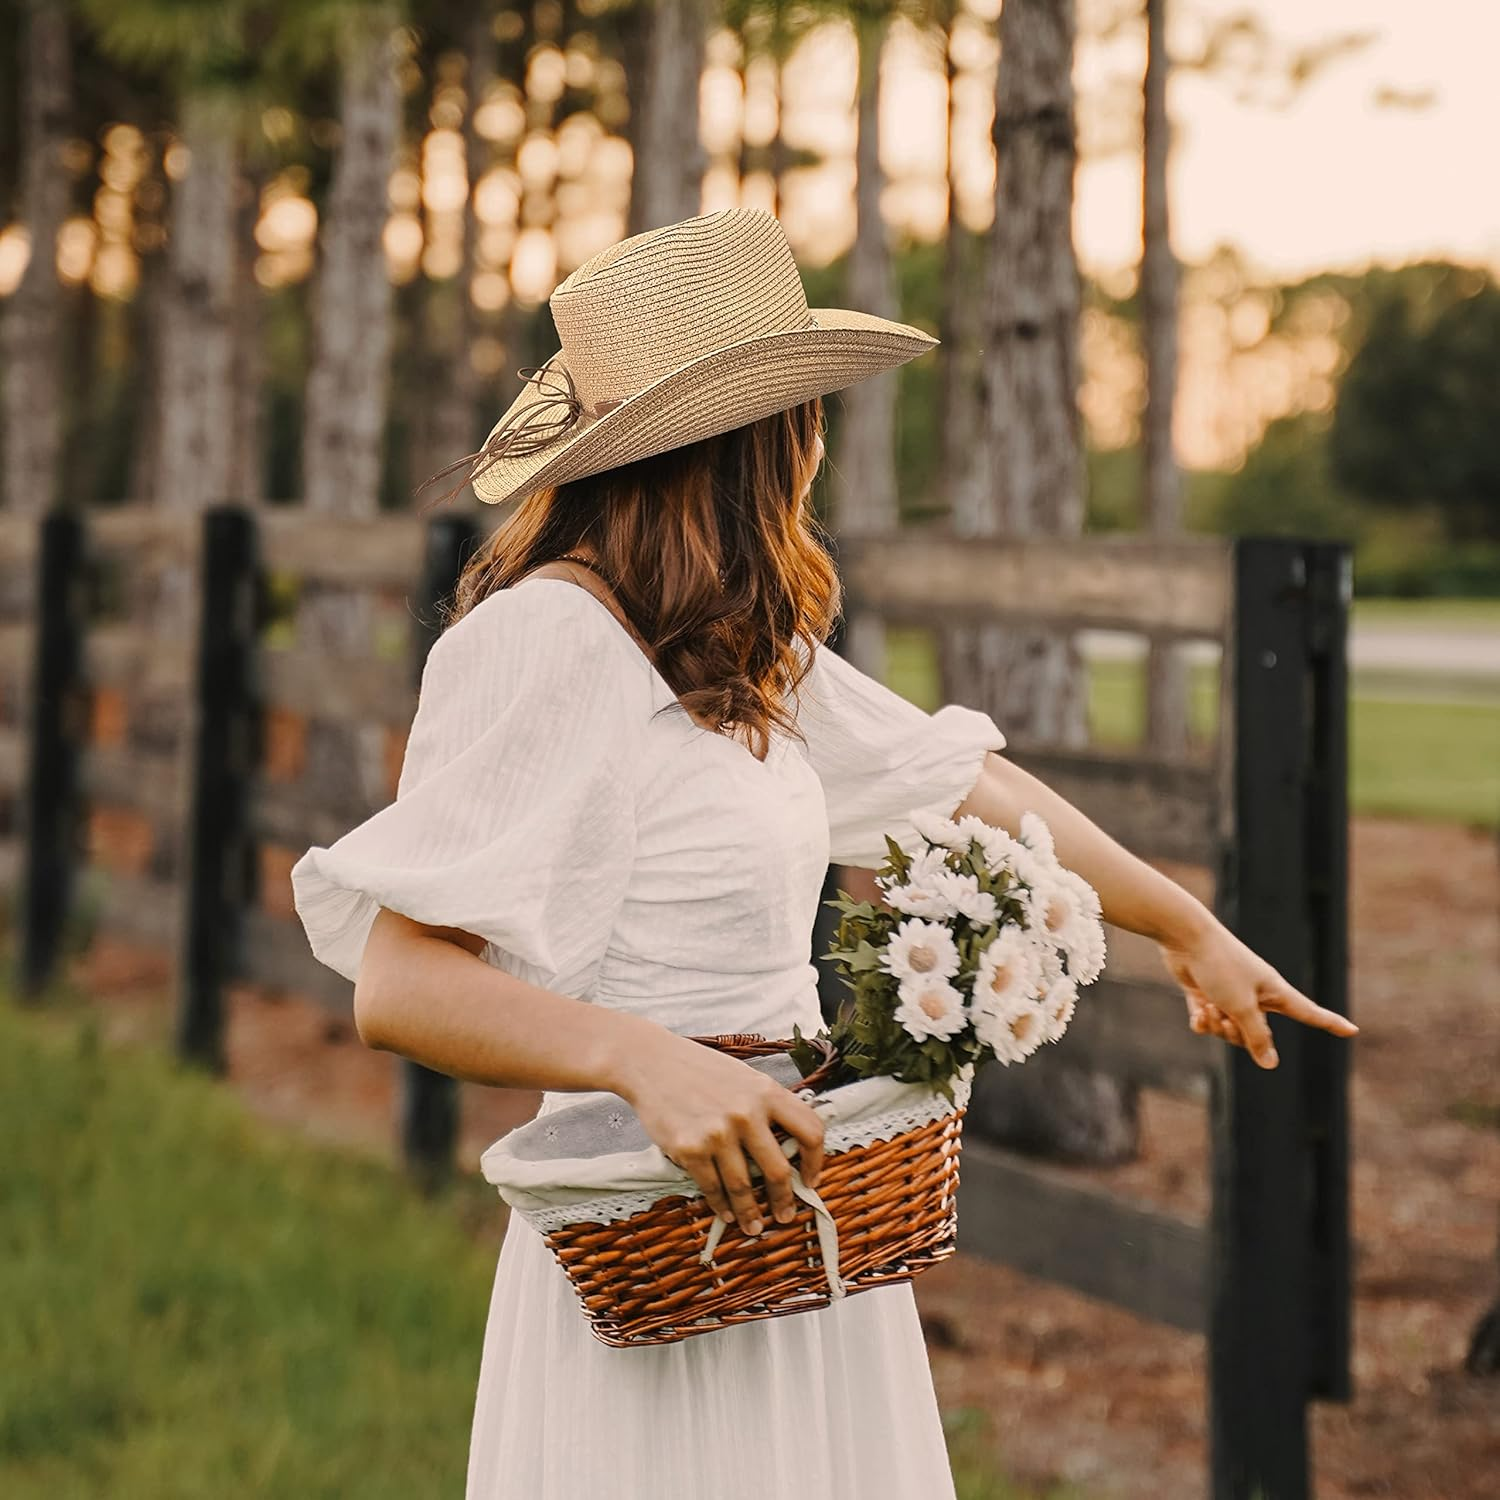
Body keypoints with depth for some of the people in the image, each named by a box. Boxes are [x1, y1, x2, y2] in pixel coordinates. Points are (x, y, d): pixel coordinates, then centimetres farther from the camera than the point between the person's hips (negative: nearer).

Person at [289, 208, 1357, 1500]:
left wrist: (1190, 928, 28)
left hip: (792, 1207, 9)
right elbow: (399, 981, -22)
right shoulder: (551, 643, -17)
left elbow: (961, 783, 20)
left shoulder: (745, 652, 9)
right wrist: (647, 1062, -36)